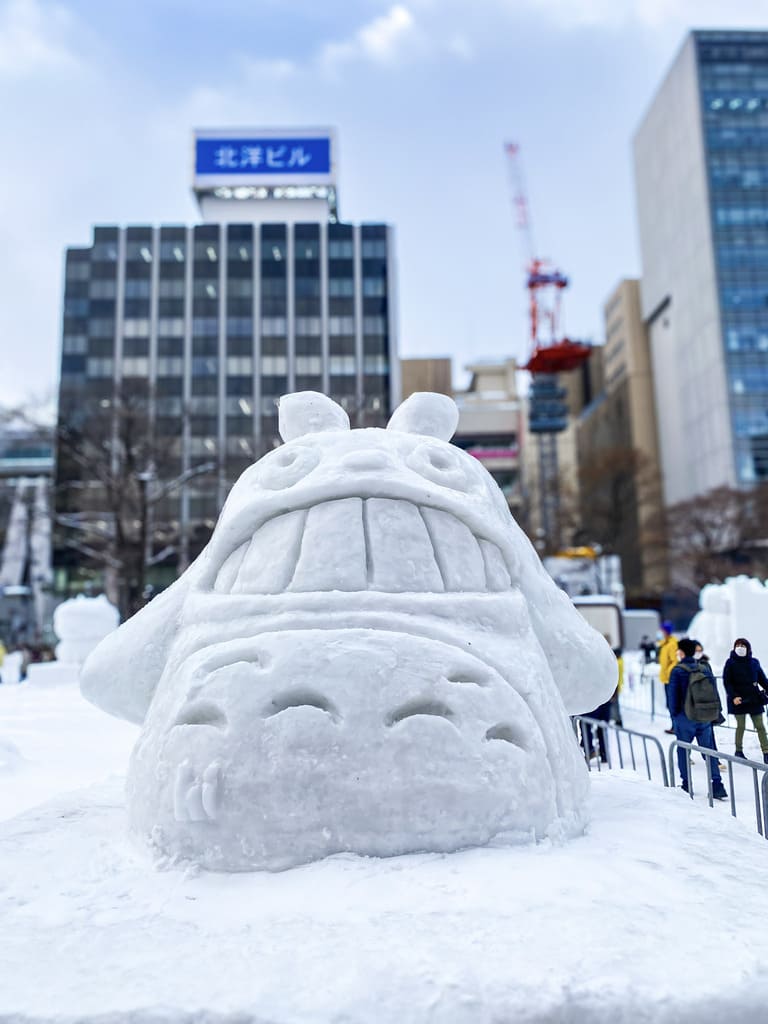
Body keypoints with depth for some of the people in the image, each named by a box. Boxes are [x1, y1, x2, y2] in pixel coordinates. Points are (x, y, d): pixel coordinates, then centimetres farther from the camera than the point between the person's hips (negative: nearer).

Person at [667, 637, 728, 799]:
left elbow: (673, 695, -9)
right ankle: (717, 785, -1)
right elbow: (714, 692, 8)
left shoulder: (677, 671, -11)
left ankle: (686, 784, 14)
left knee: (683, 751, 9)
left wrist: (674, 715, 2)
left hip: (685, 718, -4)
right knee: (709, 751, 7)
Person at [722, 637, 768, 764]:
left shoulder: (754, 662, 6)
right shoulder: (731, 663, -4)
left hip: (755, 699, 3)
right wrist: (733, 696, -16)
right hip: (738, 699, -3)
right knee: (741, 726, 4)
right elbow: (727, 682, -6)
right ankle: (738, 751, 19)